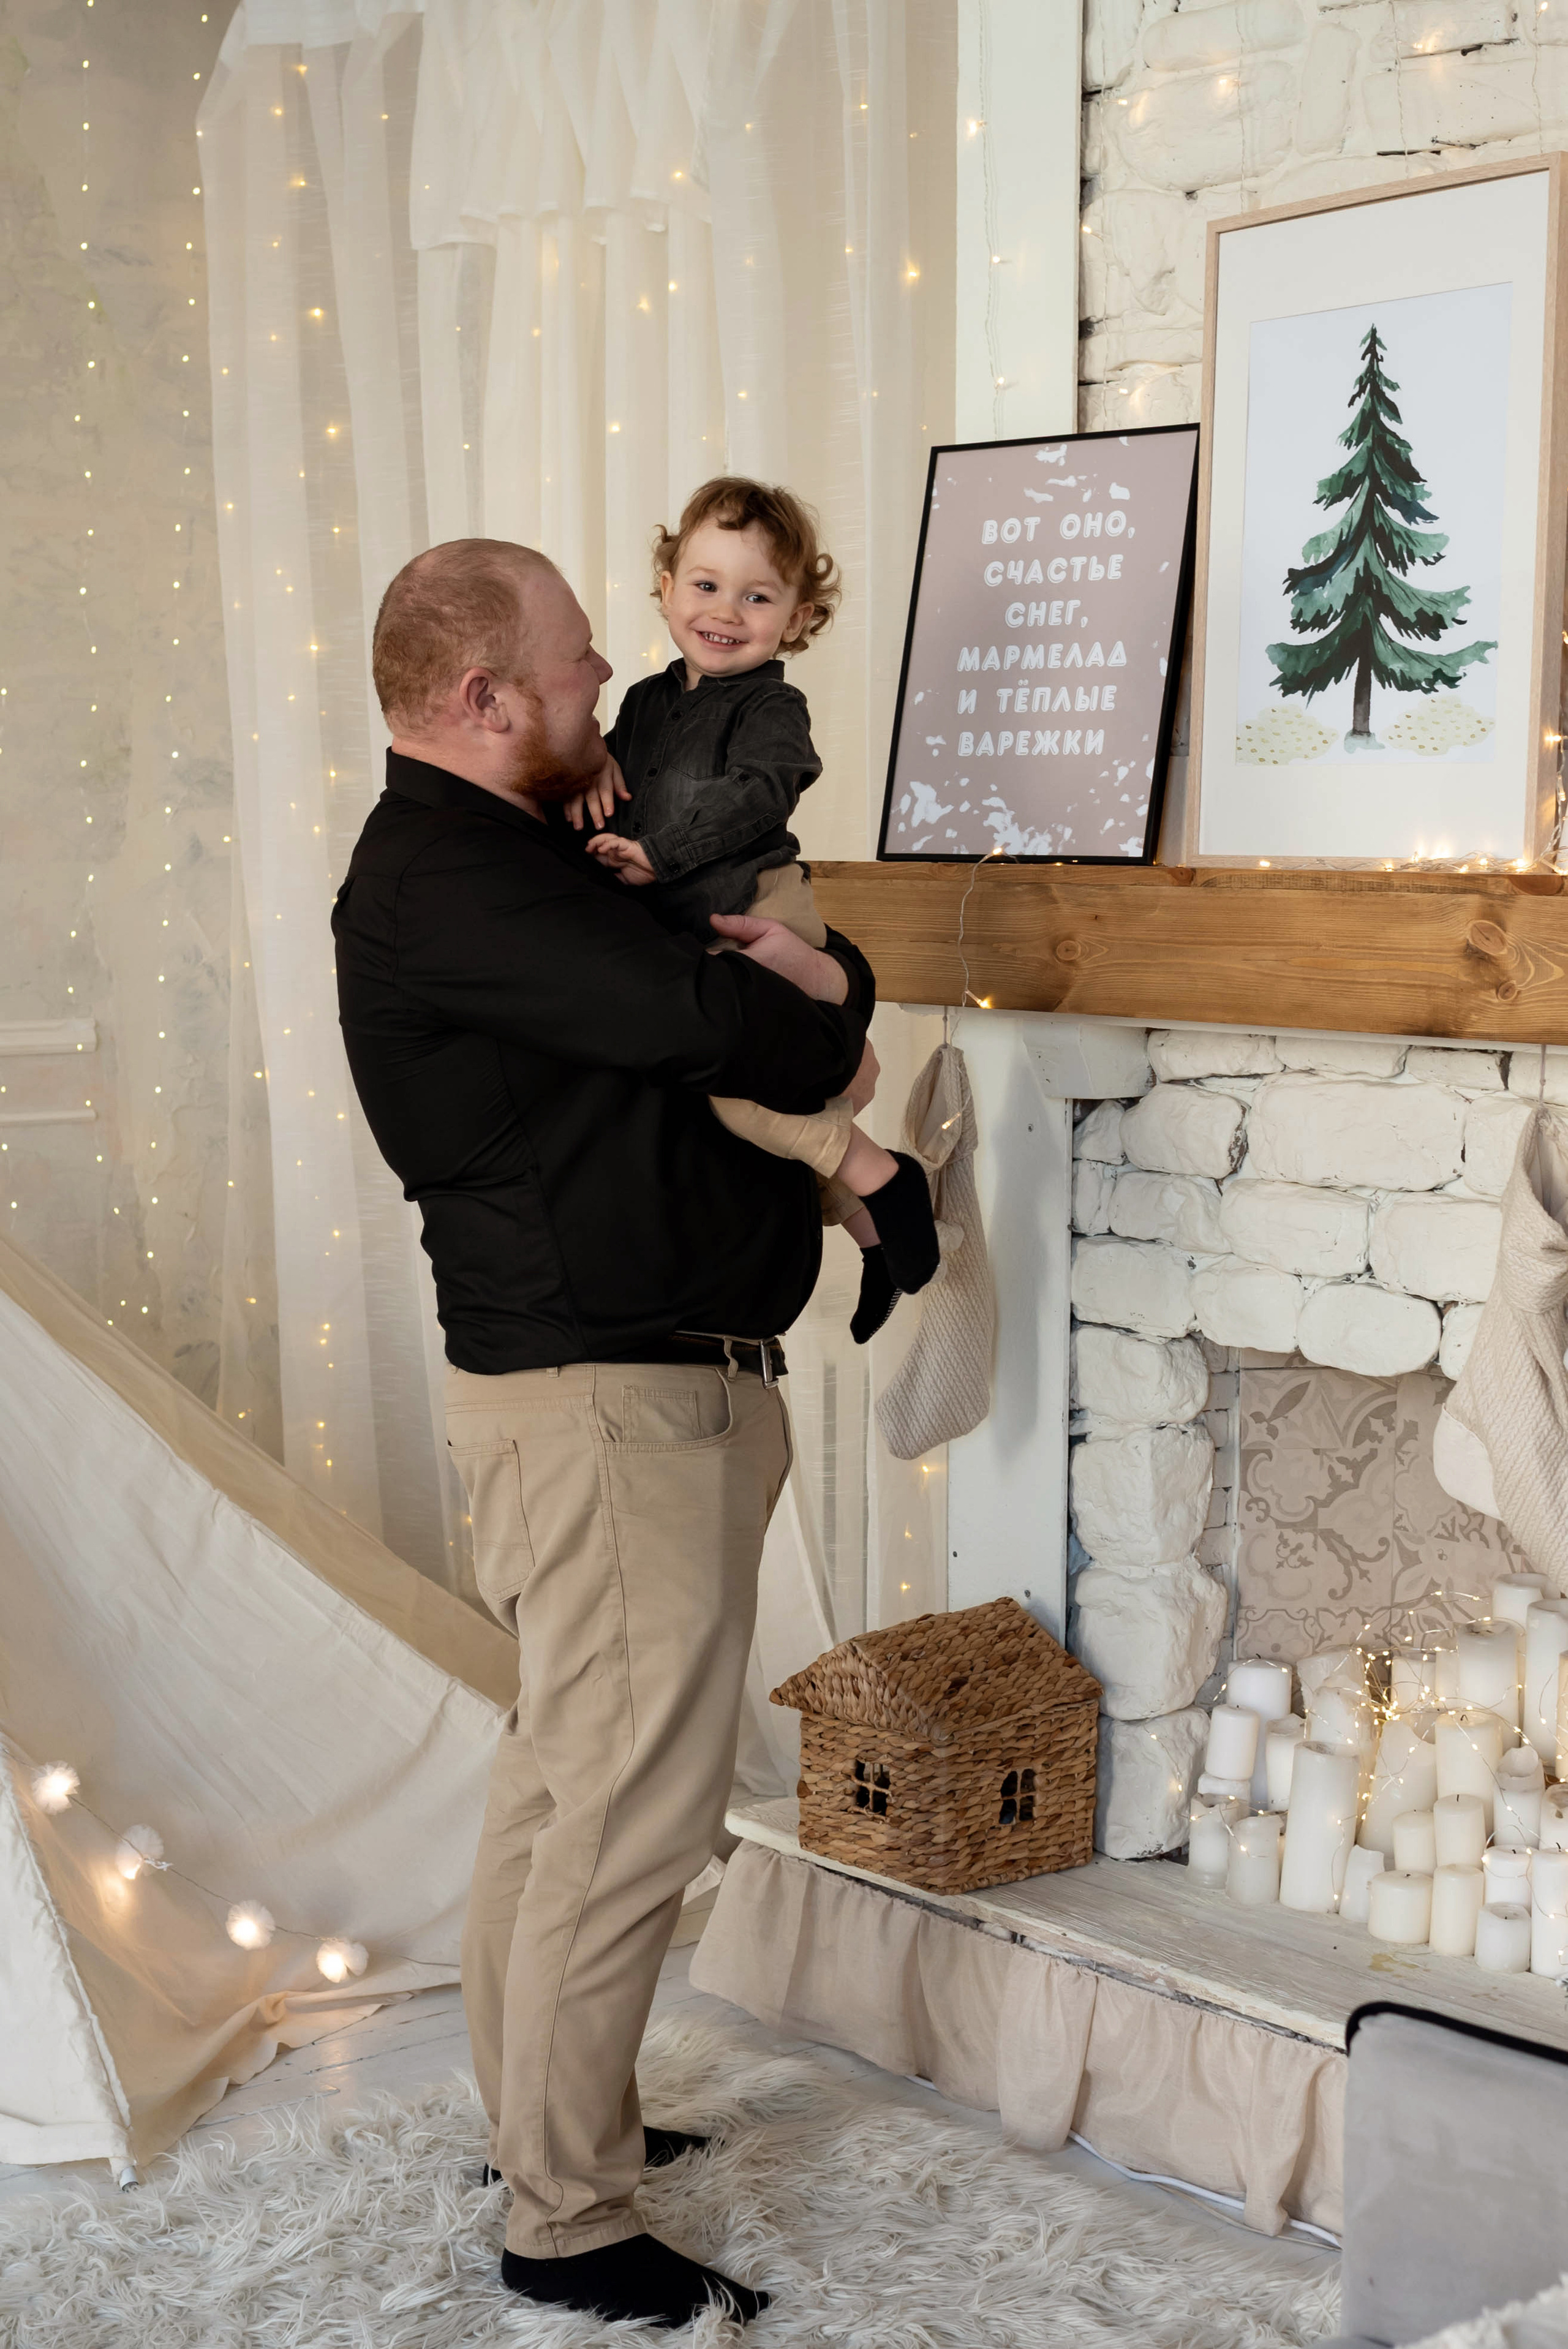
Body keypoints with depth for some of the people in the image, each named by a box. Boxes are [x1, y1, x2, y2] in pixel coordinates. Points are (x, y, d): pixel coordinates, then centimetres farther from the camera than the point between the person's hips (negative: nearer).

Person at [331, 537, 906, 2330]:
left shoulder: (515, 862, 18)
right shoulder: (441, 879, -16)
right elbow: (695, 1012, -27)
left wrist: (813, 973, -5)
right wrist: (818, 1037, -4)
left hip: (651, 1385, 11)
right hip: (609, 1400, -11)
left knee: (567, 1780, 19)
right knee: (631, 1815, -5)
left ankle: (541, 2116, 33)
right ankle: (566, 2224, 7)